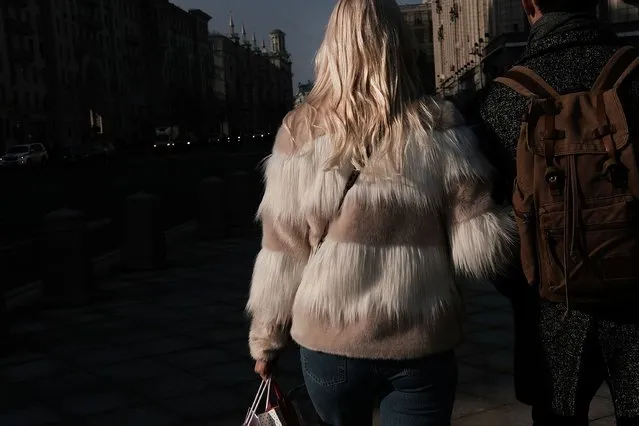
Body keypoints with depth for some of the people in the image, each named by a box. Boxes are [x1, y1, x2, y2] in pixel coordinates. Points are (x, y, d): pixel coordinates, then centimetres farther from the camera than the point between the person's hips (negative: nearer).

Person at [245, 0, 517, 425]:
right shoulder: (439, 127, -8)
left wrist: (266, 337, 10)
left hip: (328, 340, 2)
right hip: (420, 343, -1)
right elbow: (481, 249, -10)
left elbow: (282, 251, -2)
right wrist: (521, 213, 10)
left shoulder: (301, 131, -5)